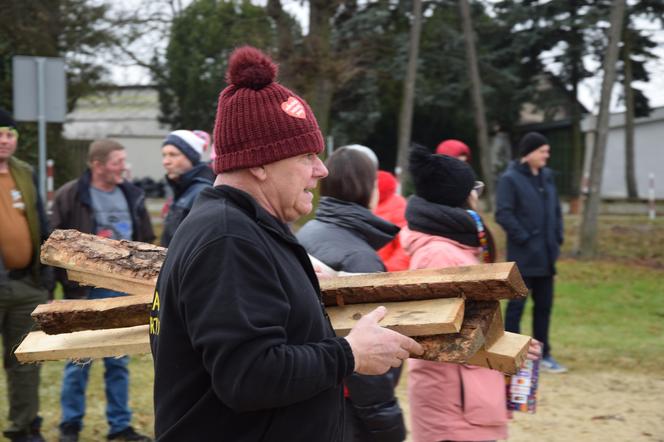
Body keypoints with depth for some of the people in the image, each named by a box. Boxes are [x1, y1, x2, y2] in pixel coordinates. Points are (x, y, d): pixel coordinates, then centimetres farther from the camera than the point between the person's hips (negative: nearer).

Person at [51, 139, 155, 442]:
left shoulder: (132, 196, 6)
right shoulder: (70, 196, -8)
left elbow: (146, 242, 13)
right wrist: (72, 286, -12)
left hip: (123, 292, 4)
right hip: (85, 294, -4)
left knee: (119, 362, 10)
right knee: (79, 362, 4)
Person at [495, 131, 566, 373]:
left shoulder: (547, 176, 11)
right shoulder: (510, 178, -10)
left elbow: (556, 210, 18)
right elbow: (503, 214, -15)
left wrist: (557, 238, 8)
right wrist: (524, 239, -16)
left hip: (546, 255, 7)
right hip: (523, 256, -7)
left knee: (544, 305, 12)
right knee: (516, 305, 0)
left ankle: (543, 355, 22)